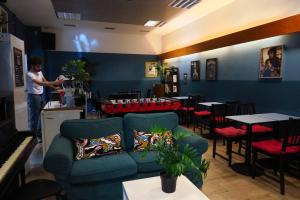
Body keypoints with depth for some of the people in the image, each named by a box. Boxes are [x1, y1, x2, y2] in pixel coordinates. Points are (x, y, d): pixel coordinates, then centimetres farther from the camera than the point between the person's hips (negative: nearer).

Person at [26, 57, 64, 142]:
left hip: (40, 95, 8)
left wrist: (54, 87, -1)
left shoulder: (39, 72, 7)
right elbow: (40, 83, -30)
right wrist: (54, 82, -35)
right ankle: (34, 136, 12)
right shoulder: (29, 74, -20)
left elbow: (45, 81, 13)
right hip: (34, 96, -8)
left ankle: (39, 134, 28)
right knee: (35, 116, -1)